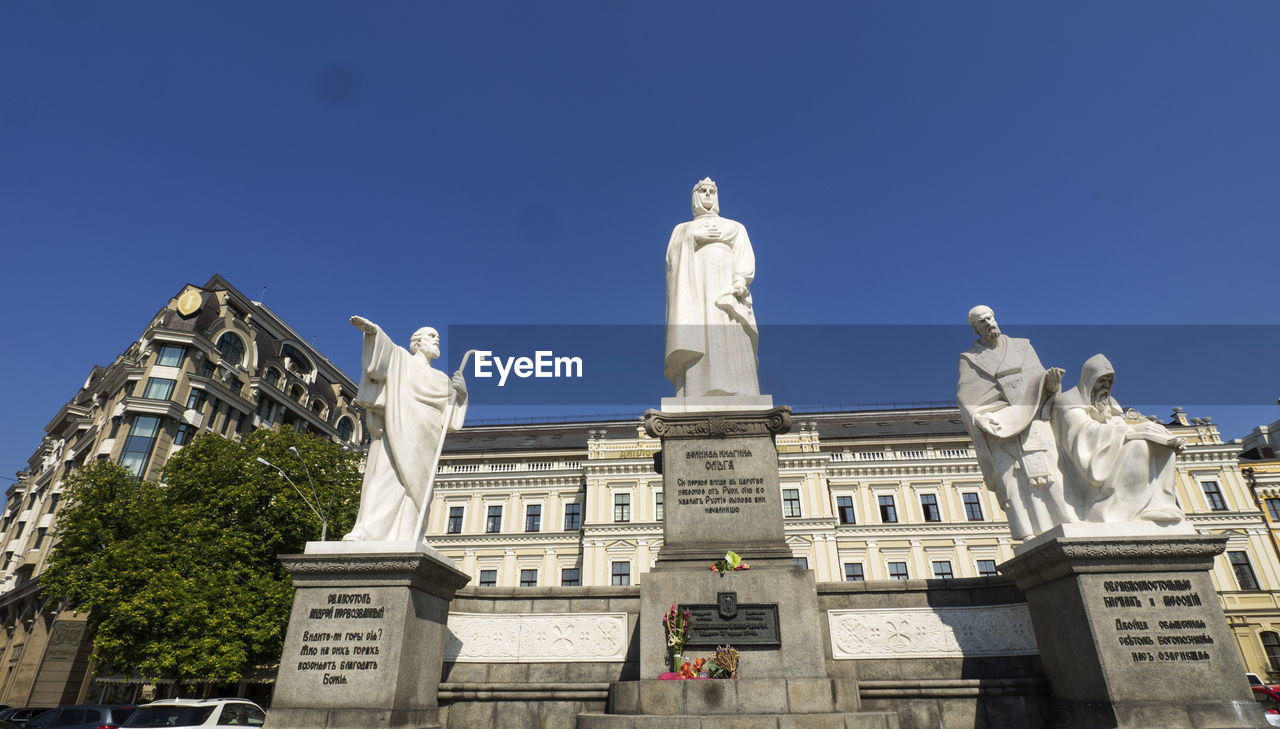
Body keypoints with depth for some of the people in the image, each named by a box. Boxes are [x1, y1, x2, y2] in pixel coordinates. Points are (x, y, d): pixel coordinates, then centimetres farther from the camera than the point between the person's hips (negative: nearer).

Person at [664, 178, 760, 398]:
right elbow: (673, 256, 11)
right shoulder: (682, 230, 30)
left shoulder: (735, 227, 27)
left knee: (731, 351, -19)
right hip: (694, 296, 0)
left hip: (726, 293, 0)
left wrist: (740, 279, -13)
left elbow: (746, 258, 8)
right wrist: (693, 237, -2)